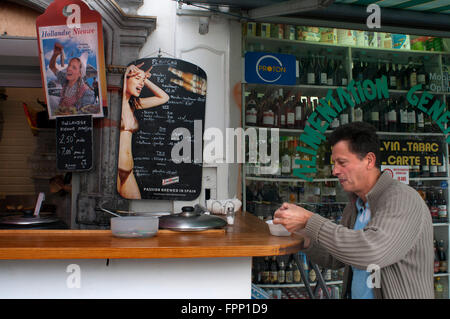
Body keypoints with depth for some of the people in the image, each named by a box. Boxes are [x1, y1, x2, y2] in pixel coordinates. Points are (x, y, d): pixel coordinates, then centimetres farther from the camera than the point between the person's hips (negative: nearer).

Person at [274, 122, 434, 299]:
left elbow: (371, 251, -30)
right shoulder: (354, 206, 5)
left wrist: (309, 220, -25)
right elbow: (335, 259, 11)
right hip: (352, 294, 5)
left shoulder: (404, 199, -16)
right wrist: (305, 241, -6)